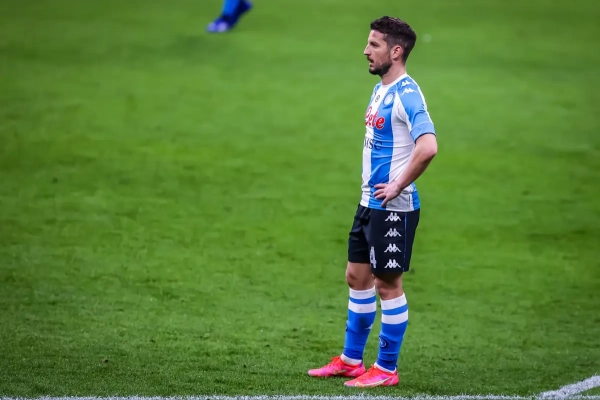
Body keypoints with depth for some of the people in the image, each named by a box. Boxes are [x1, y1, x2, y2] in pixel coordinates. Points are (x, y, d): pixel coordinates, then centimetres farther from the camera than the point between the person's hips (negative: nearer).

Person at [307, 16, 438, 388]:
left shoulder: (406, 94, -19)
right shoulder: (380, 89, 11)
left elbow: (428, 147, -32)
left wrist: (398, 186, -23)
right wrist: (372, 184, 15)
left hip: (394, 207, -10)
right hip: (370, 203, 10)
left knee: (387, 284, -1)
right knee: (357, 276, 16)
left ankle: (386, 369, 10)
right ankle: (351, 360, 27)